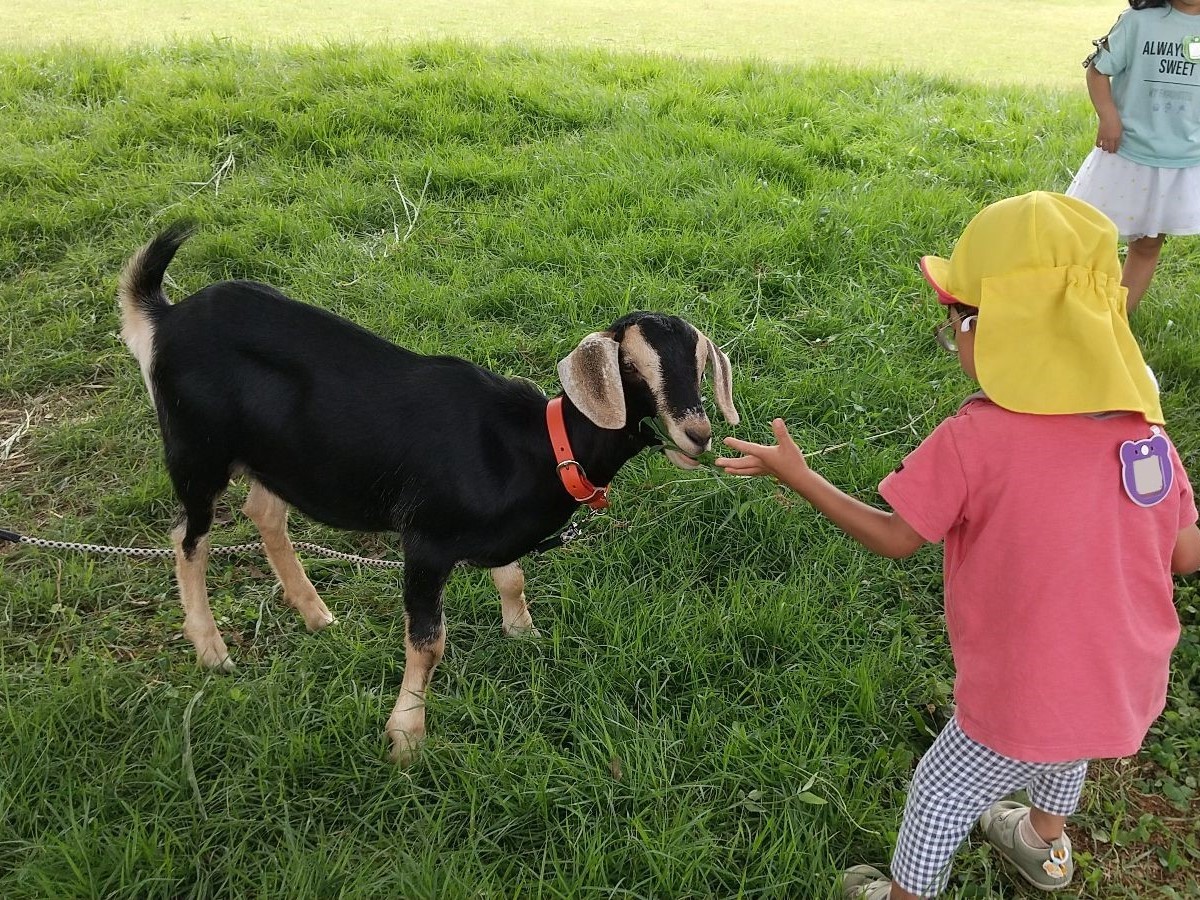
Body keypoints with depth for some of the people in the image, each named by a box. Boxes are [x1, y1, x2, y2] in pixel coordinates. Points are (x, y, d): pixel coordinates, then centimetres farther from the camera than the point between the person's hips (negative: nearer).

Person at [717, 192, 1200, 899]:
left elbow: (894, 539, -14)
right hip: (1131, 696, 6)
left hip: (1022, 707, -6)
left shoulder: (973, 440, -26)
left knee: (942, 791, 20)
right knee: (1063, 754, 36)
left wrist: (795, 475, -5)